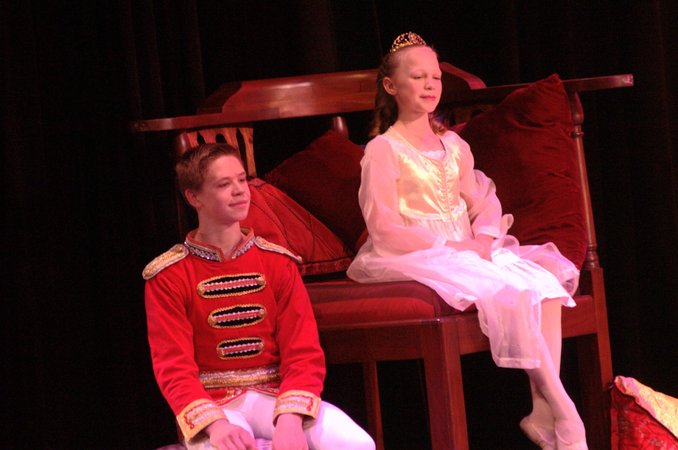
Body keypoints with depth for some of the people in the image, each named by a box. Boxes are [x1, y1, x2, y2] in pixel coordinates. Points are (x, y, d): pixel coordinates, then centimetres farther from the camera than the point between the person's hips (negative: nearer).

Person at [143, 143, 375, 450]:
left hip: (272, 395, 3)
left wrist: (290, 418, -22)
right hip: (211, 403, -3)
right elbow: (175, 368, -8)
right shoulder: (168, 277, -2)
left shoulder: (277, 262, 6)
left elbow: (303, 353, -1)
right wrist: (216, 424, -29)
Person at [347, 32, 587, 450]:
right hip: (421, 259, -7)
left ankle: (544, 414, -21)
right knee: (508, 293, -28)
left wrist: (484, 238, -7)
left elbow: (481, 204, 16)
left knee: (545, 279, -18)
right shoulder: (382, 151, -5)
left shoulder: (454, 145, 17)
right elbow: (385, 230, -12)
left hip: (469, 250, 7)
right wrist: (450, 249, -17)